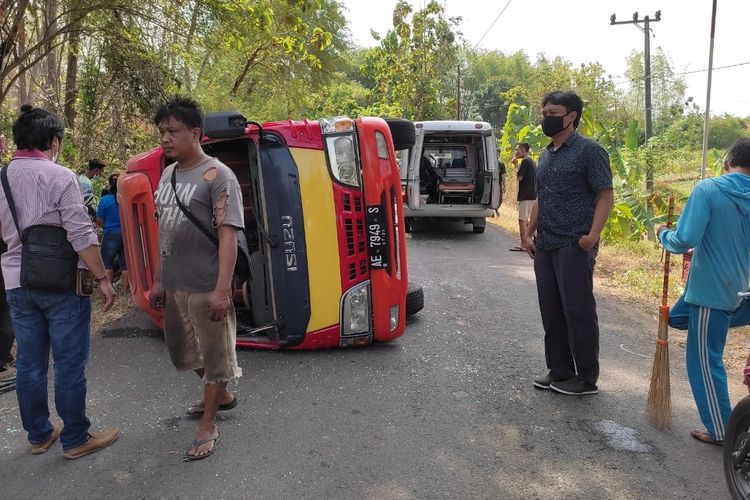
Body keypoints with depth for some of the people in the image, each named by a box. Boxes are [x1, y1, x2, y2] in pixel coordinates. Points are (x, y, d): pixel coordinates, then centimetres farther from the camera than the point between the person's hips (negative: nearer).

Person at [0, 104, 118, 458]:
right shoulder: (59, 176, -13)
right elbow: (81, 235, -17)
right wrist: (102, 278, -11)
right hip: (60, 284, -6)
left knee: (29, 363, 14)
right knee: (70, 363, 3)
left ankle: (39, 435, 27)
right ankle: (76, 439, 13)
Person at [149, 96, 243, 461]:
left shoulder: (217, 176, -14)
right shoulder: (167, 174, 10)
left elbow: (228, 234, -19)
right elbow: (164, 232, 15)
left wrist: (222, 289, -25)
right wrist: (158, 279, 16)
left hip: (205, 287, -8)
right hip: (173, 285, 9)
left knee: (214, 354, 7)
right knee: (183, 349, 23)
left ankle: (208, 424, 24)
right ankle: (221, 395, 44)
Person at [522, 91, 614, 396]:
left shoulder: (589, 150, -6)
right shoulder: (545, 155, 17)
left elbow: (606, 197, -10)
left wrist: (592, 235, -21)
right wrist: (529, 233, 14)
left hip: (574, 247, -7)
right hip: (545, 246, 8)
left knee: (578, 312, -1)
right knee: (551, 312, 11)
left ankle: (586, 379, 12)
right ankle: (559, 371, 24)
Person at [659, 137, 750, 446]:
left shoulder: (707, 189, -16)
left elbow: (685, 240, -24)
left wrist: (663, 235, -2)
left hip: (710, 291, -7)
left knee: (704, 360, 6)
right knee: (677, 317, 29)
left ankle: (721, 432, 16)